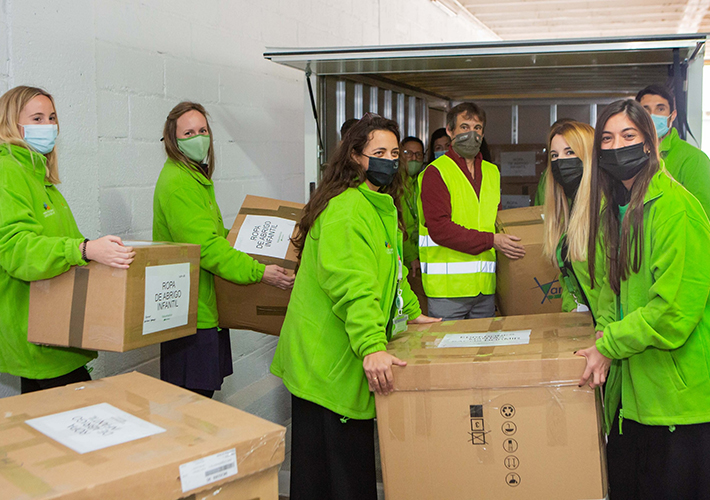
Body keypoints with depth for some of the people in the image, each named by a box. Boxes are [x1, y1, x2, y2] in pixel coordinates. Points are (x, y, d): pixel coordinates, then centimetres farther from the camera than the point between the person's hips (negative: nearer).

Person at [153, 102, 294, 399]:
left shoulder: (197, 177, 17)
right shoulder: (177, 183, -16)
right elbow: (205, 247, -23)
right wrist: (259, 272, -22)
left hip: (207, 309, 10)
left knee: (204, 393, 14)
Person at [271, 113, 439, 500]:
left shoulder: (381, 205, 17)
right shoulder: (347, 208, -18)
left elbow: (391, 270, 31)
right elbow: (351, 284, -30)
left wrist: (411, 311, 28)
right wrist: (372, 347, -37)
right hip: (329, 361, -10)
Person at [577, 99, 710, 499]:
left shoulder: (675, 207, -17)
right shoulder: (615, 207, 11)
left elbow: (674, 307, -21)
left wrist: (609, 346, -12)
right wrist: (607, 330, -1)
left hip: (677, 391, -8)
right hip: (632, 384, 8)